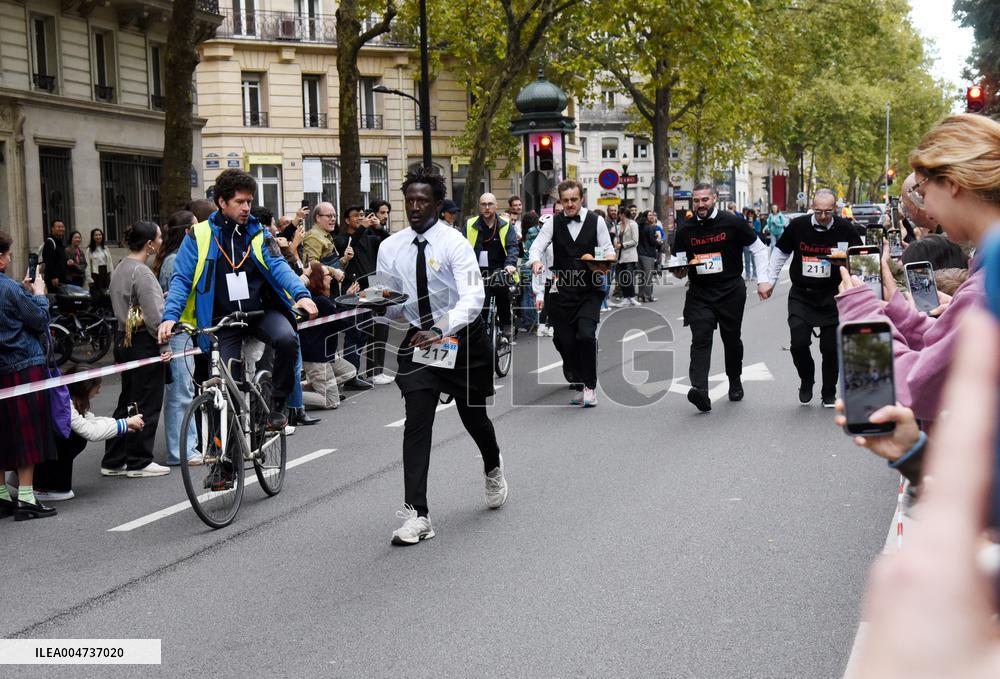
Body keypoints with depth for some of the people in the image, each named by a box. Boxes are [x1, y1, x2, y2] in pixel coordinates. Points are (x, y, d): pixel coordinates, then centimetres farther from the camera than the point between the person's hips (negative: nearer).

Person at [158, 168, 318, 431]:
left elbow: (278, 266, -7)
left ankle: (277, 404, -11)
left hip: (261, 311, 1)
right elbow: (181, 279, -5)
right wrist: (170, 316, -22)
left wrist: (301, 294, -27)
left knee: (287, 339, -28)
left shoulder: (258, 234, 6)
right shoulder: (200, 236, -1)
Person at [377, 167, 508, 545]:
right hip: (419, 340, 2)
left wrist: (440, 330, -42)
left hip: (463, 337, -2)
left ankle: (493, 468, 49)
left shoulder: (454, 243, -14)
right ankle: (417, 514, -13)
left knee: (473, 416, 14)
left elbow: (472, 298, -27)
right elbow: (391, 307, 7)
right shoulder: (390, 248, 0)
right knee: (416, 423, -11)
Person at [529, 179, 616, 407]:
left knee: (586, 335, -21)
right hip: (562, 291, 2)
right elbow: (536, 247, -1)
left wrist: (608, 259, -17)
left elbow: (608, 249, 6)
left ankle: (590, 387, -9)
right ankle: (578, 386, 26)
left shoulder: (596, 221, 1)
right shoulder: (553, 223, 4)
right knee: (565, 342, 5)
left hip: (589, 290, -2)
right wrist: (536, 262, -23)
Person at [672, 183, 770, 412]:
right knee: (700, 339, -15)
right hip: (699, 293, 1)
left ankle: (735, 382, 35)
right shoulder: (685, 230, 4)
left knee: (732, 339, 11)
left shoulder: (733, 222, -4)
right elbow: (678, 263, 12)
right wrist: (678, 271, -12)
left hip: (731, 290, -1)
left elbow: (759, 249, 4)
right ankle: (700, 389, -28)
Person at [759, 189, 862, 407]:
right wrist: (768, 280, 7)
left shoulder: (845, 229, -7)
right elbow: (781, 253, 9)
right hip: (801, 295, 0)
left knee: (830, 347, 3)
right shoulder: (798, 226, -6)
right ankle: (806, 380, 19)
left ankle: (829, 394, 23)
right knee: (799, 343, -12)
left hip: (832, 296, 0)